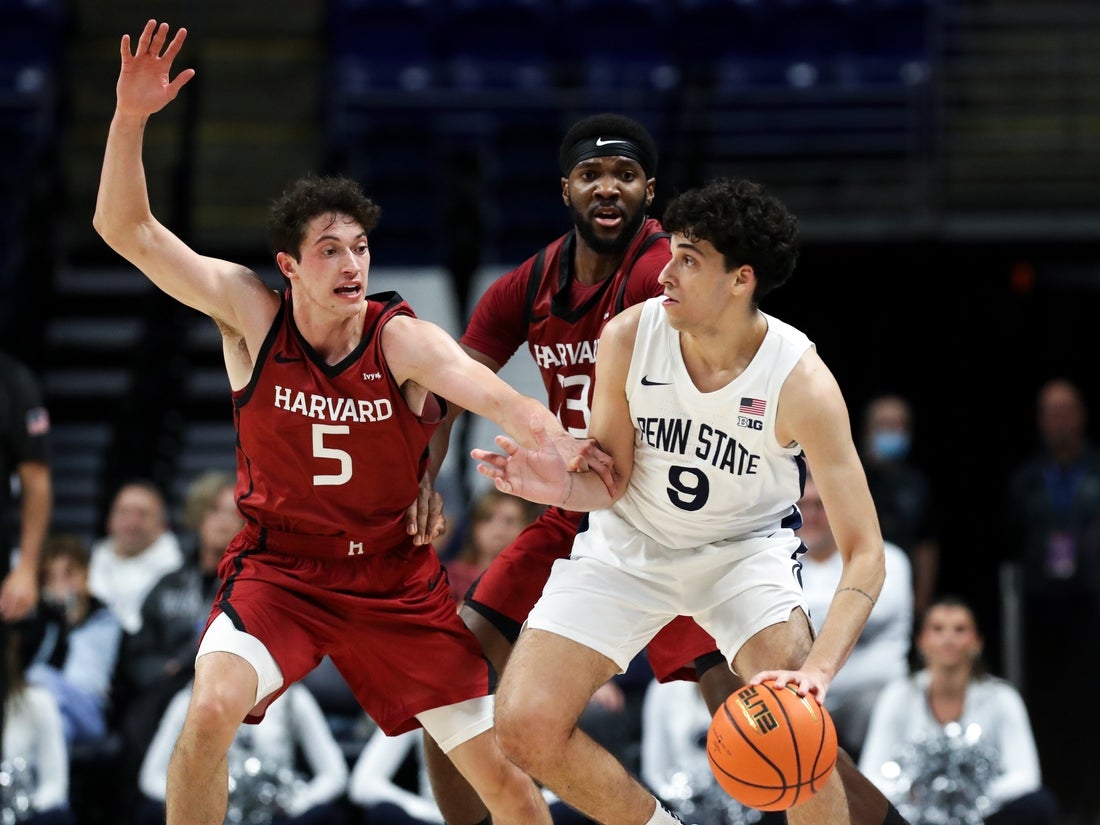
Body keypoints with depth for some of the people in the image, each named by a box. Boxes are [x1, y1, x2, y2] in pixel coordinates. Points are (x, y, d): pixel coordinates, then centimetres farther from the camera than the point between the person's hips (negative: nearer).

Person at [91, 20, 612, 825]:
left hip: (396, 577, 0)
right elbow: (128, 230, -15)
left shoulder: (402, 338, -14)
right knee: (212, 709, -28)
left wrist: (555, 438, -53)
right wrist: (131, 118, -30)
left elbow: (484, 390, -32)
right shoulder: (250, 311, -11)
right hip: (279, 569, 0)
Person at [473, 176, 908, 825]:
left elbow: (865, 553, -29)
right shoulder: (628, 338, -22)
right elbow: (614, 481, -7)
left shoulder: (802, 381, -29)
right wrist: (565, 488, -33)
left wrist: (818, 670, -44)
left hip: (747, 545, -2)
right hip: (629, 542, 3)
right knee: (525, 727, -12)